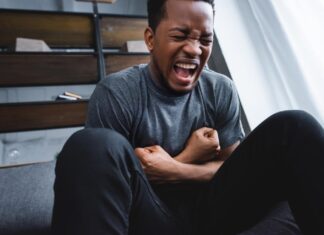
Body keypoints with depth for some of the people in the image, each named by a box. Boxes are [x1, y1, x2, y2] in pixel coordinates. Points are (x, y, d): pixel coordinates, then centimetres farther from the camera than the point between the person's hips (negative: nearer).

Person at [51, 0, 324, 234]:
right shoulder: (115, 94, -11)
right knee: (93, 146, -34)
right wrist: (189, 156, -12)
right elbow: (107, 179, -11)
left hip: (209, 210, 4)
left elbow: (235, 167, 3)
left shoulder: (222, 91, 2)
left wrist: (175, 171, -17)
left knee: (293, 126, -15)